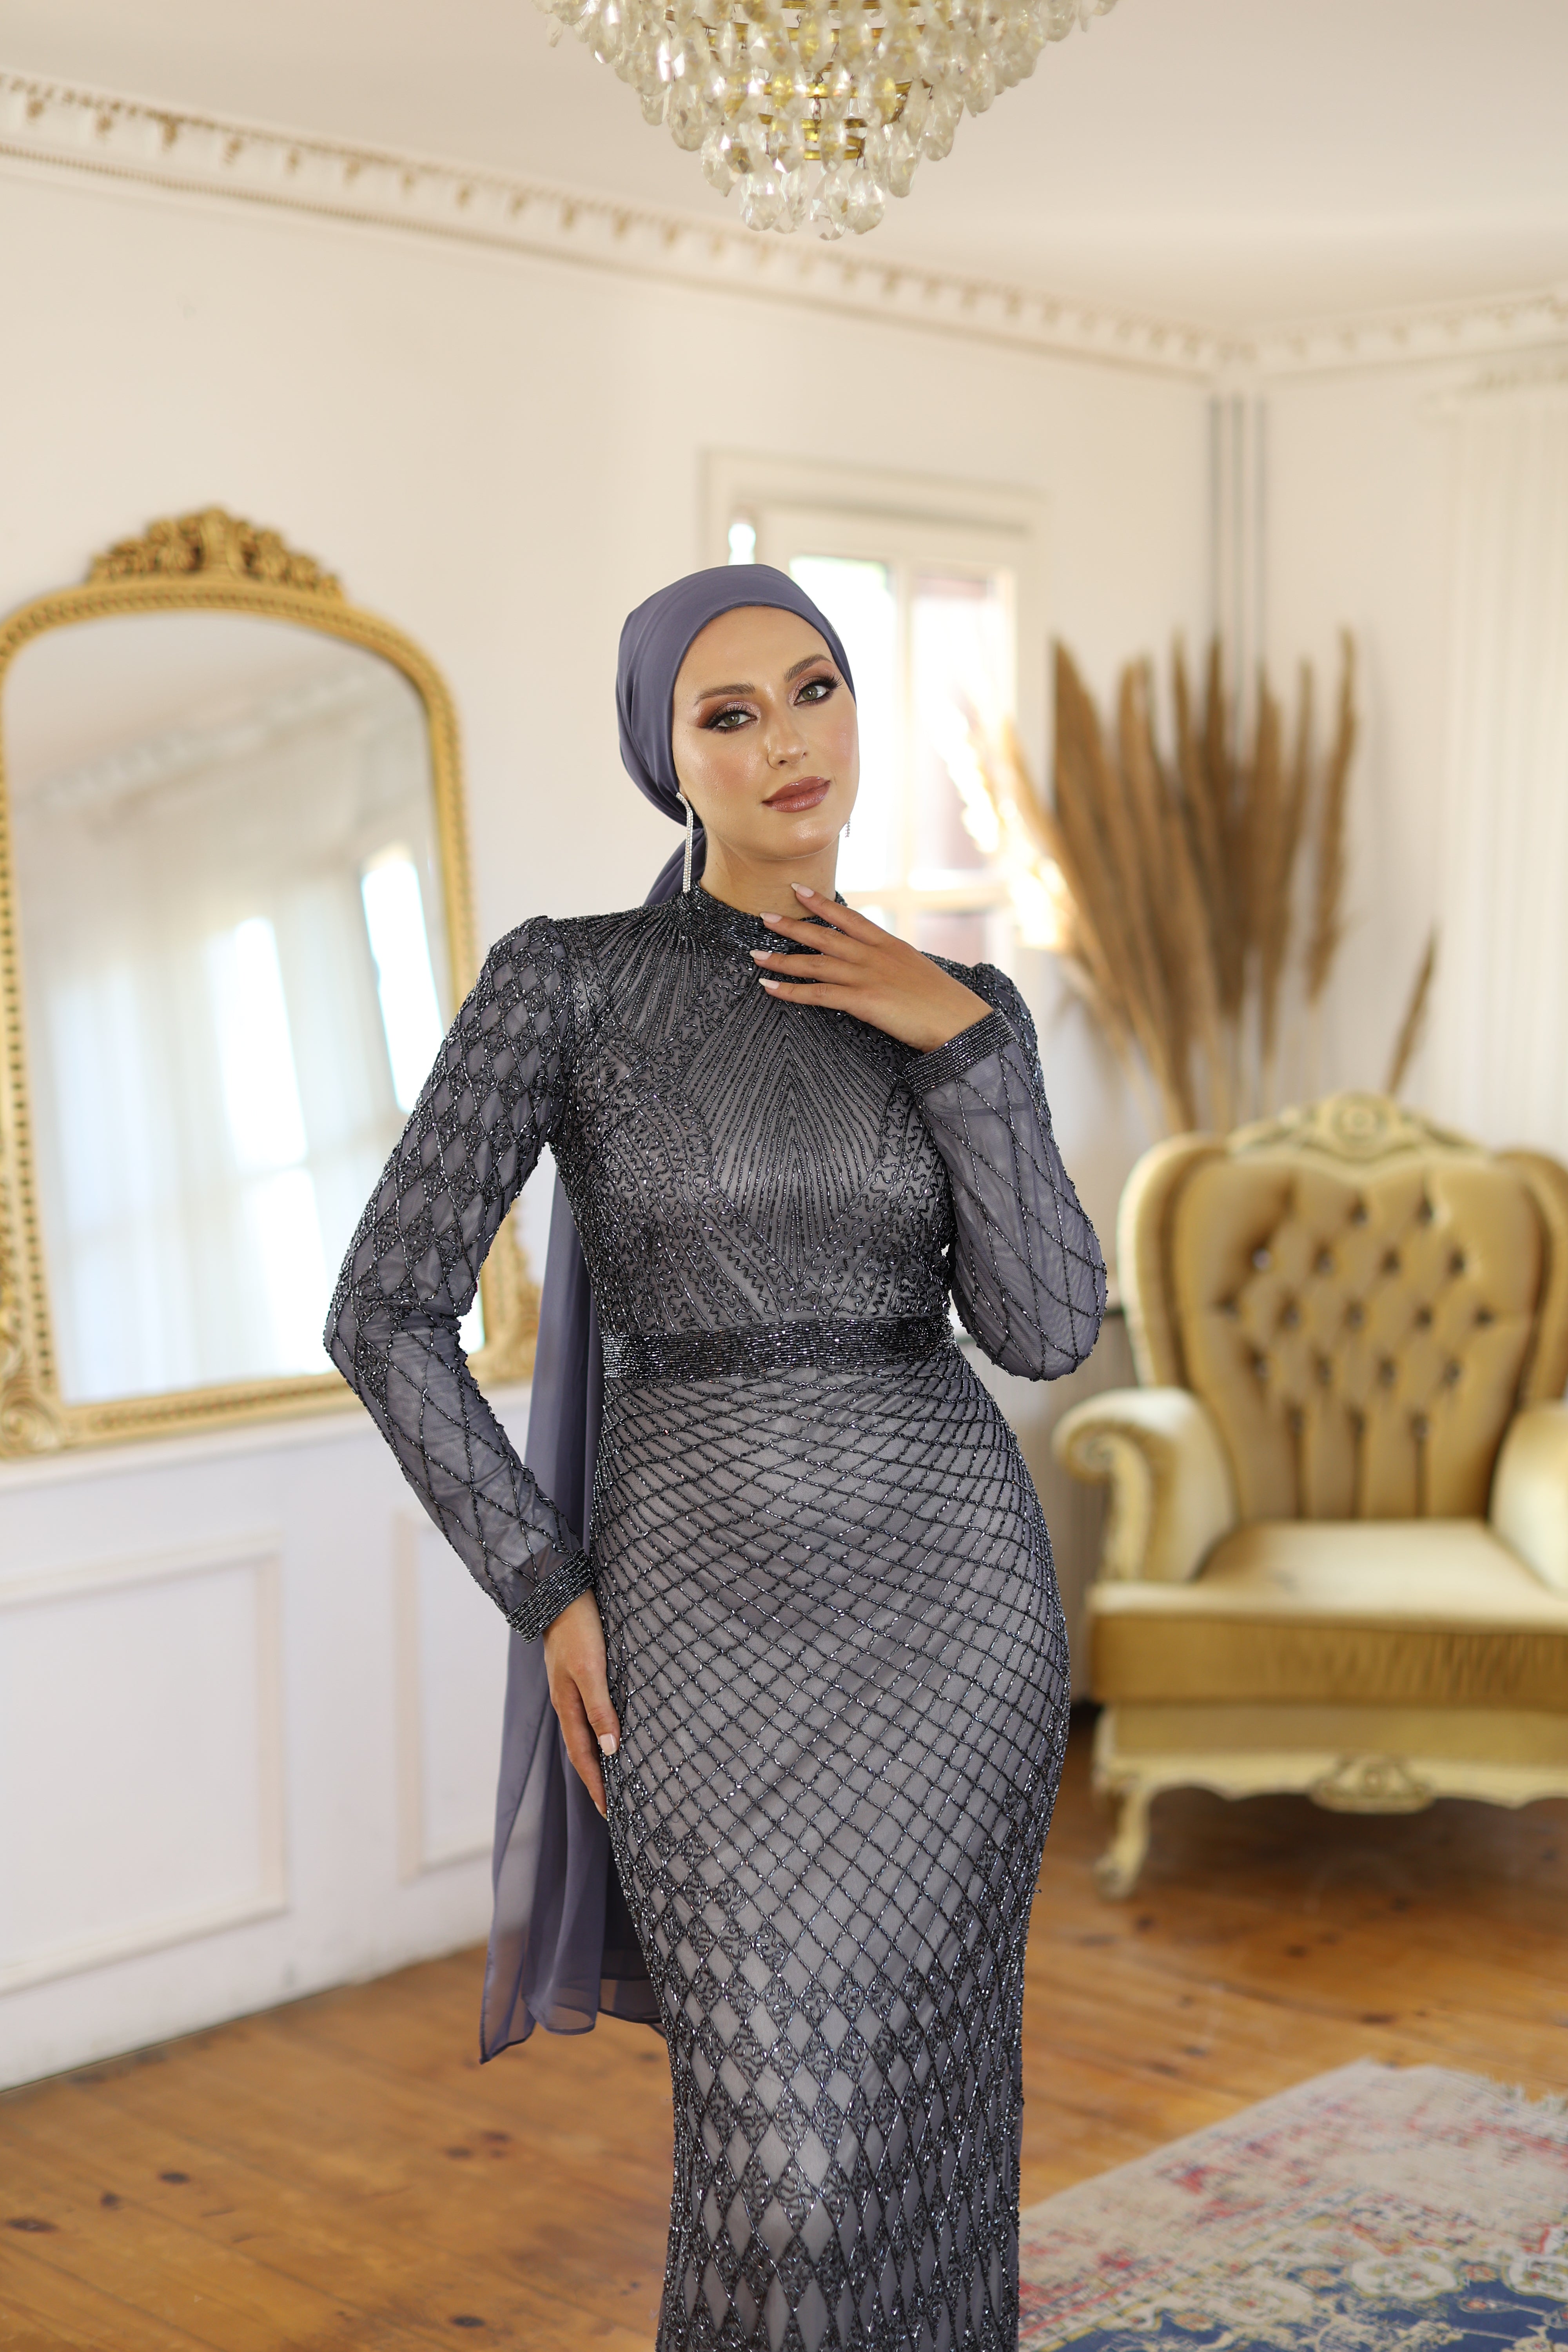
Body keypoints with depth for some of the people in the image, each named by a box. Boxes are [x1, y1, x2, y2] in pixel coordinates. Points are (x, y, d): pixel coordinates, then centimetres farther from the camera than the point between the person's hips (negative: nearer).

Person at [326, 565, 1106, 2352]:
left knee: (916, 2117, 9)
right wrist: (547, 1597, -10)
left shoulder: (963, 1012, 7)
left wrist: (959, 1040, -13)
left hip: (955, 1585, 3)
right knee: (788, 2145, -4)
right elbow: (385, 1313, -5)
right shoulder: (561, 978, -3)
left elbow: (1045, 1329, -5)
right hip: (716, 1602, -3)